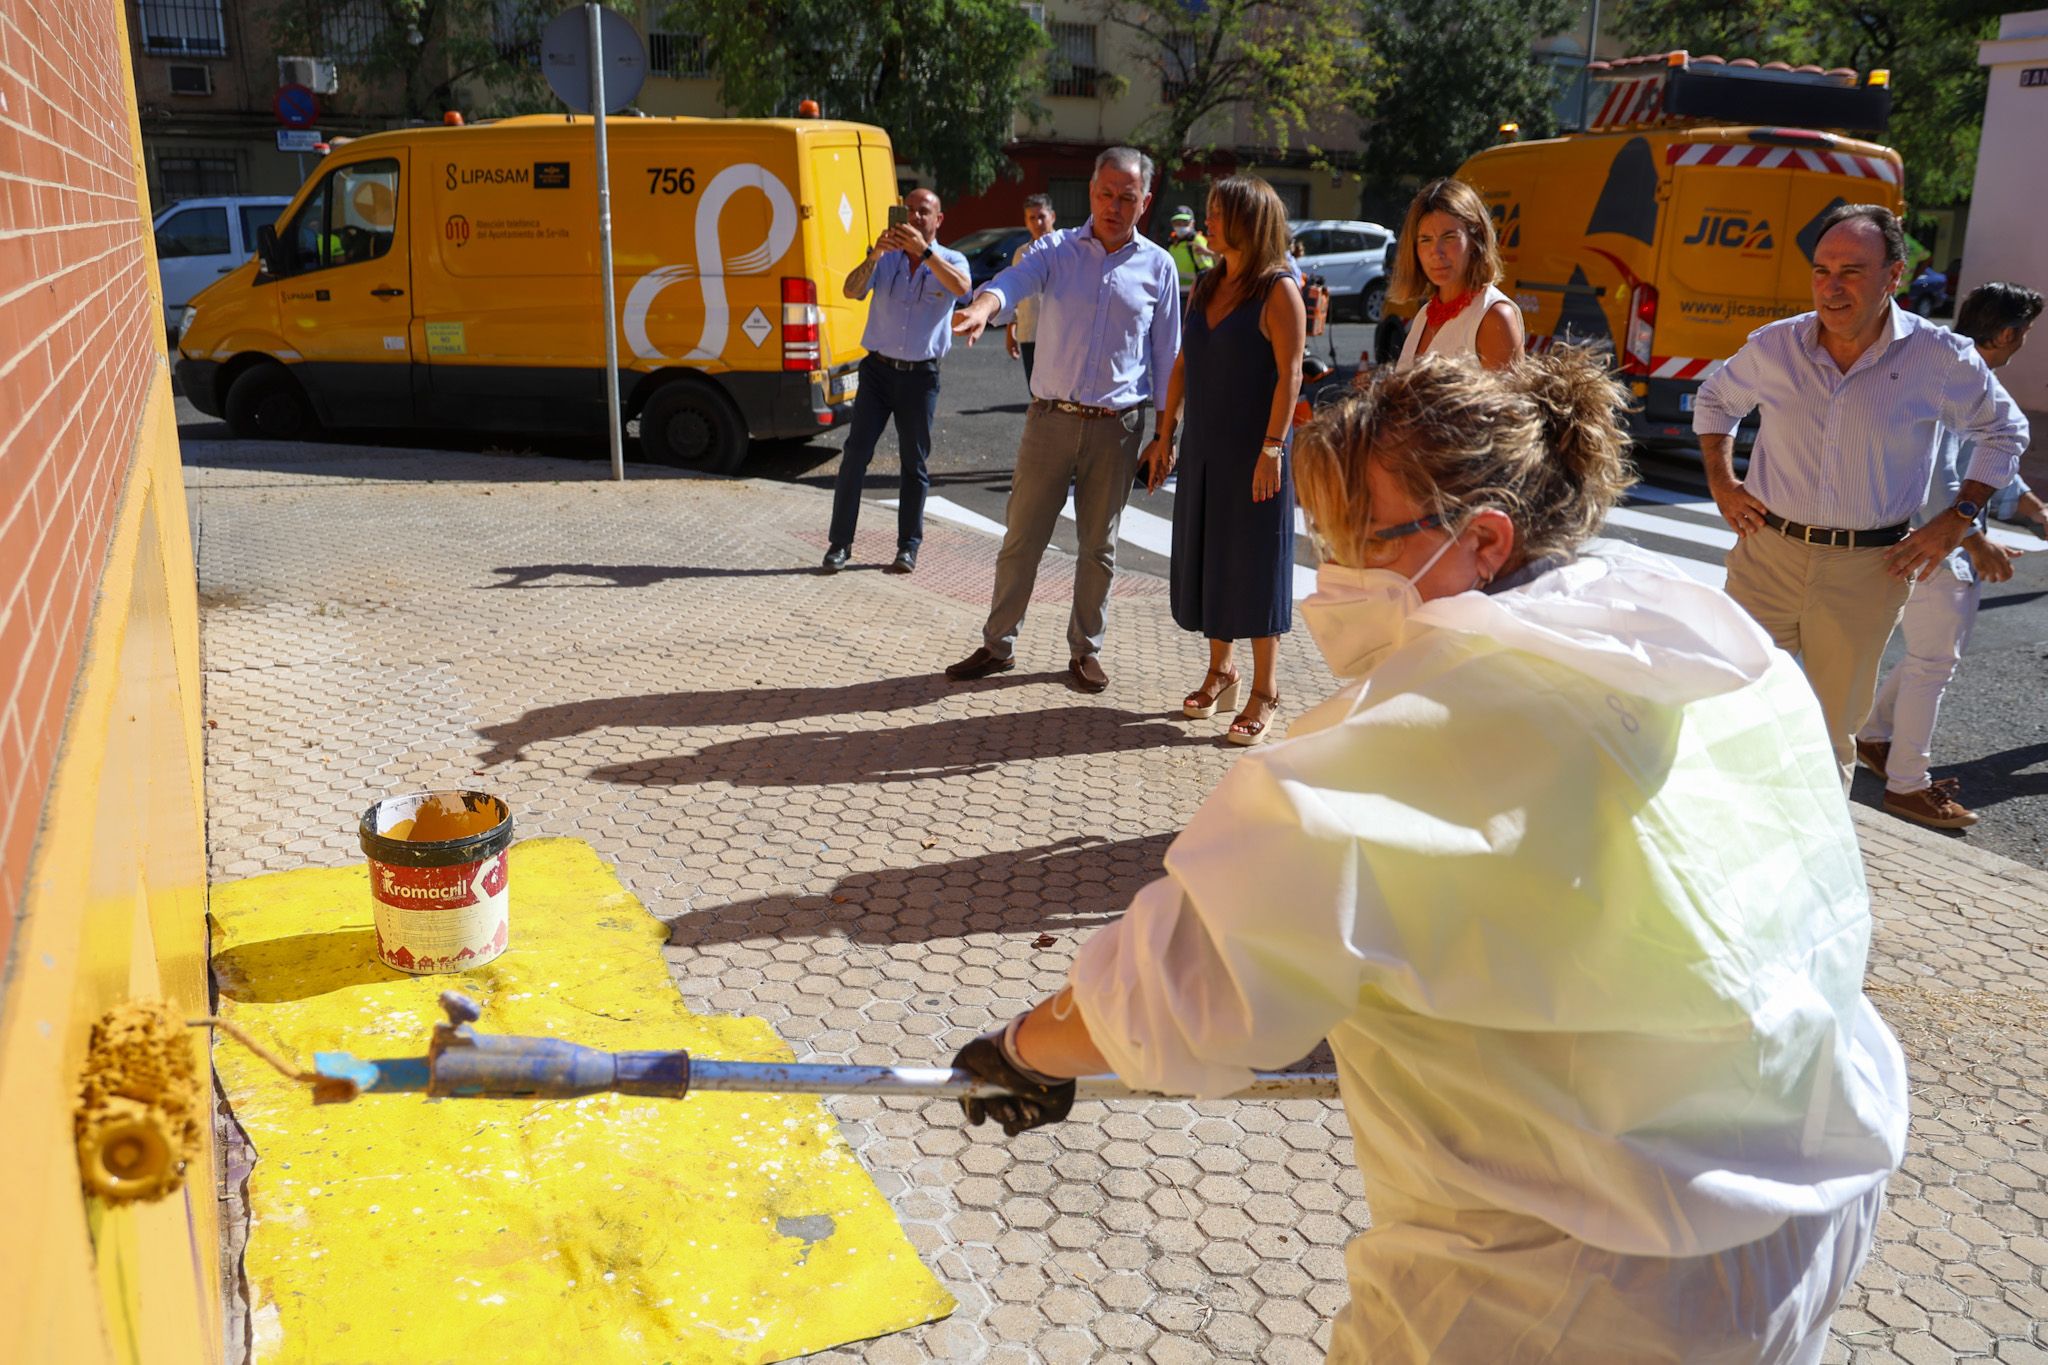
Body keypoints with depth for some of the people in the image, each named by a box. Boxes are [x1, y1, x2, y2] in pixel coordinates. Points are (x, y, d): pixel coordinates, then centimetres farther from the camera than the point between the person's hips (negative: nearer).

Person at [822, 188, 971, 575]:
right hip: (878, 368, 1)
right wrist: (873, 256, -25)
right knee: (855, 454, -3)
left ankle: (908, 546, 15)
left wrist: (924, 251, -31)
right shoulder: (885, 258, 7)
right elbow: (851, 290, -8)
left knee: (914, 463, 6)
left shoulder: (950, 260, 2)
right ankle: (839, 543, 2)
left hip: (920, 375, -1)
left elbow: (961, 287, -21)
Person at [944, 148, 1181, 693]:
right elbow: (1015, 279, -20)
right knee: (1021, 539, 5)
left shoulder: (1157, 266, 4)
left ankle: (1085, 650, 24)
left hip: (1116, 427, 0)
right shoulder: (1056, 250, 2)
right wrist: (984, 305, -43)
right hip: (1050, 418, 0)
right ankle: (998, 645, 19)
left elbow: (1166, 355, 7)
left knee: (1099, 547, 9)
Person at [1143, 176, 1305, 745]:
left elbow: (1290, 375, -16)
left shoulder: (1279, 290, -11)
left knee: (1254, 561, 0)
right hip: (1203, 445, 7)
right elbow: (1183, 365, 13)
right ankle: (1220, 671, 28)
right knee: (1205, 556, 12)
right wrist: (1164, 434, 11)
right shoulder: (1207, 287, 11)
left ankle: (1265, 692, 11)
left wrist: (1272, 449, -21)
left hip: (1253, 450, -7)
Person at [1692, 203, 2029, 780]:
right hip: (1768, 553, 1)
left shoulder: (1941, 358, -6)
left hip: (1867, 572, -1)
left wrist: (1959, 518, 1)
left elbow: (2004, 431, 11)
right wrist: (1721, 483, 8)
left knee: (1832, 730, 10)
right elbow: (1716, 398, 19)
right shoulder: (1774, 346, -2)